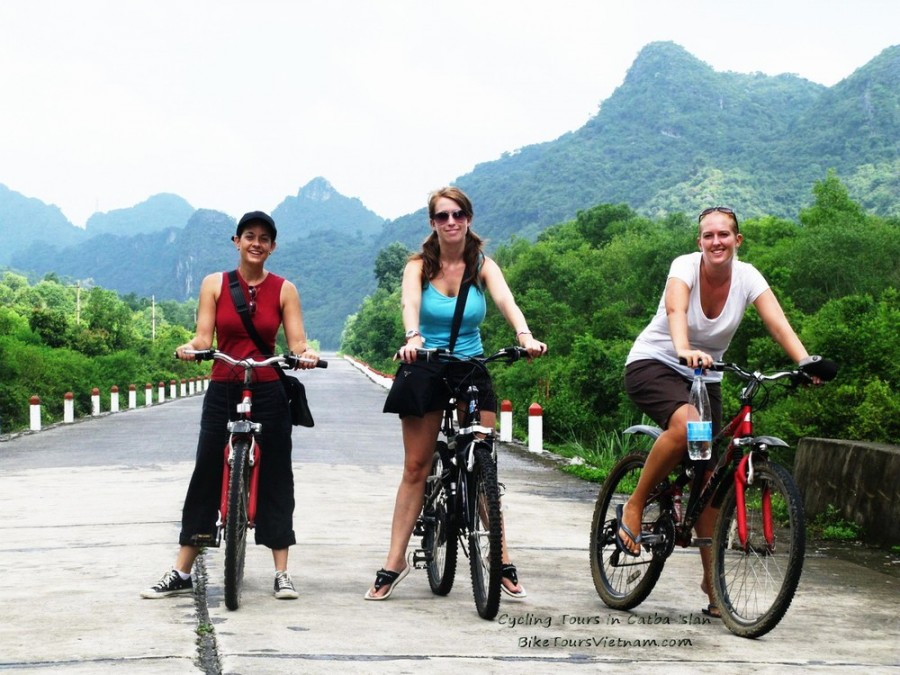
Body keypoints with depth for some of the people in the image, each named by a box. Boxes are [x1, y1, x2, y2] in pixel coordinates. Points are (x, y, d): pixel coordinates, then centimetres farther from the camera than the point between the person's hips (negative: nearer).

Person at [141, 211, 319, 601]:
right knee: (206, 477, 1)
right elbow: (204, 337, -2)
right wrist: (190, 347, -23)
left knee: (275, 479, 2)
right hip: (222, 392, 0)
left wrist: (306, 354, -24)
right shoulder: (214, 284, 5)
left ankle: (282, 573, 10)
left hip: (269, 393, 0)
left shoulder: (284, 290, 4)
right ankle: (181, 573, 8)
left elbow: (297, 341, -2)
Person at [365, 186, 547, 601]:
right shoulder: (419, 266, -4)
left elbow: (505, 301, -19)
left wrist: (524, 335, -40)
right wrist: (413, 337, -46)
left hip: (472, 370, 1)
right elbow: (410, 303, -24)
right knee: (415, 468, 0)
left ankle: (502, 562, 5)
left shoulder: (482, 266, 0)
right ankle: (395, 563, 6)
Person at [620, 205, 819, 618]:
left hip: (703, 377, 4)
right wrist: (685, 350, -58)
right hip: (653, 364, -4)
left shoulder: (746, 277, -9)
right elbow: (676, 310, -38)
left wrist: (806, 363, -40)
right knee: (686, 425, -37)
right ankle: (634, 506, -18)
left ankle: (712, 582, 10)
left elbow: (778, 324, -22)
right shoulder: (686, 266, -18)